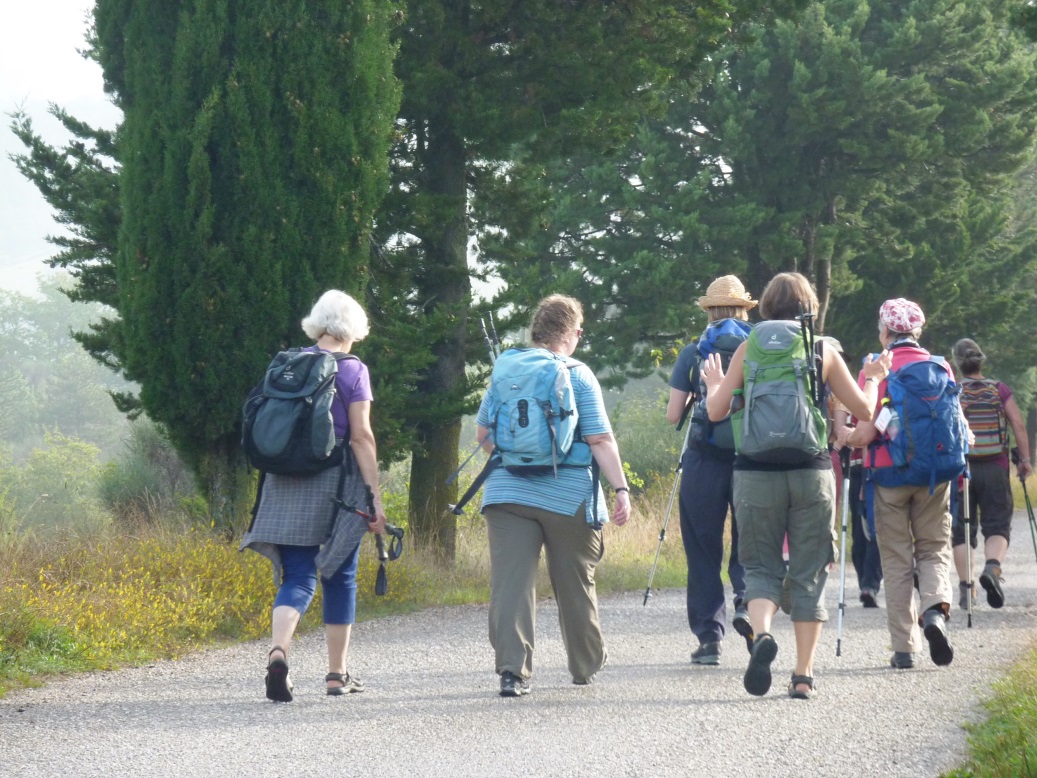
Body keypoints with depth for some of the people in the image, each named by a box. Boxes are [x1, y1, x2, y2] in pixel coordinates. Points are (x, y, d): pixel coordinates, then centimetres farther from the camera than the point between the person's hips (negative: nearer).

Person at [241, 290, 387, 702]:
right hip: (336, 482, -3)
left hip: (286, 483, 3)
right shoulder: (352, 371, -5)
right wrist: (375, 496, -10)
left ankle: (278, 649, -25)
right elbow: (361, 436, -10)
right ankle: (337, 674, 17)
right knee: (339, 576, 11)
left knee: (296, 578, 3)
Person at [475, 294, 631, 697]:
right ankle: (586, 665, 29)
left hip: (507, 493, 2)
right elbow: (600, 441, -9)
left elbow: (483, 434, 13)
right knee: (575, 584, 14)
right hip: (567, 497, -2)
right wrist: (621, 489, -8)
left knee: (510, 581, -4)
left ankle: (512, 668, -17)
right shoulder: (578, 376, -4)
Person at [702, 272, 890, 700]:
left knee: (760, 566, 9)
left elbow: (716, 411, 1)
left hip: (756, 472, 0)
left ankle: (762, 633, -21)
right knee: (809, 574, 7)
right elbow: (863, 409, 5)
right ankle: (803, 675, 5)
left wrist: (713, 384, 23)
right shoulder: (824, 351, 3)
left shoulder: (748, 348, 2)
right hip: (812, 472, 0)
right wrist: (873, 378, 26)